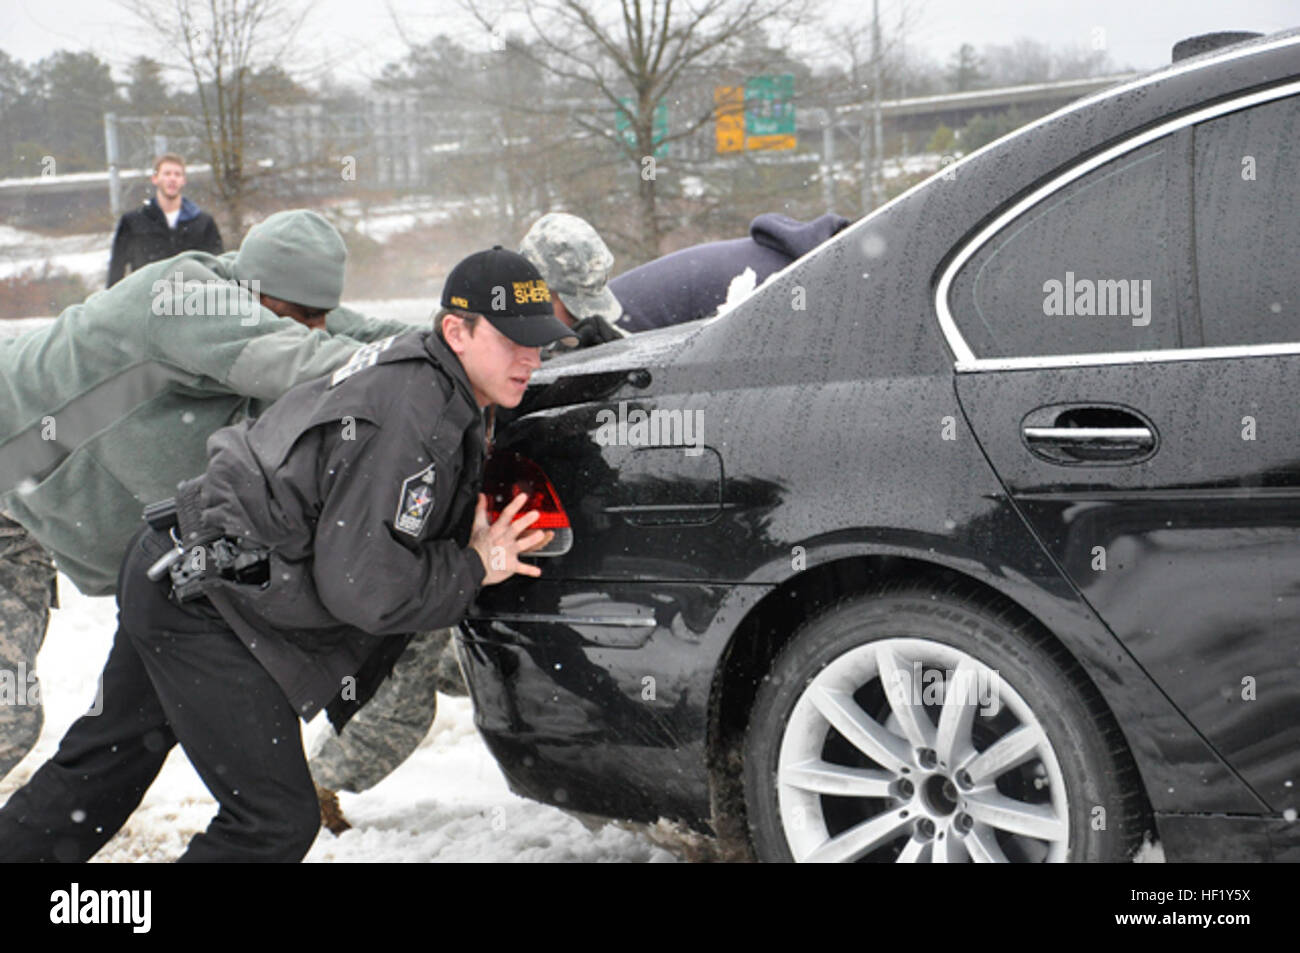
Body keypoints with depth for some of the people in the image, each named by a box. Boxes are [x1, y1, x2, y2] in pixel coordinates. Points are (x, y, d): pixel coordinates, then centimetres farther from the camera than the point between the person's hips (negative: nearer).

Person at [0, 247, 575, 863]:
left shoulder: (417, 374, 7)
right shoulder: (409, 418, -24)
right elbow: (359, 586, -25)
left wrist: (474, 544, 7)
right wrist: (475, 568, -12)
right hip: (208, 603, -10)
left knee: (101, 767, 24)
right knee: (275, 820, -6)